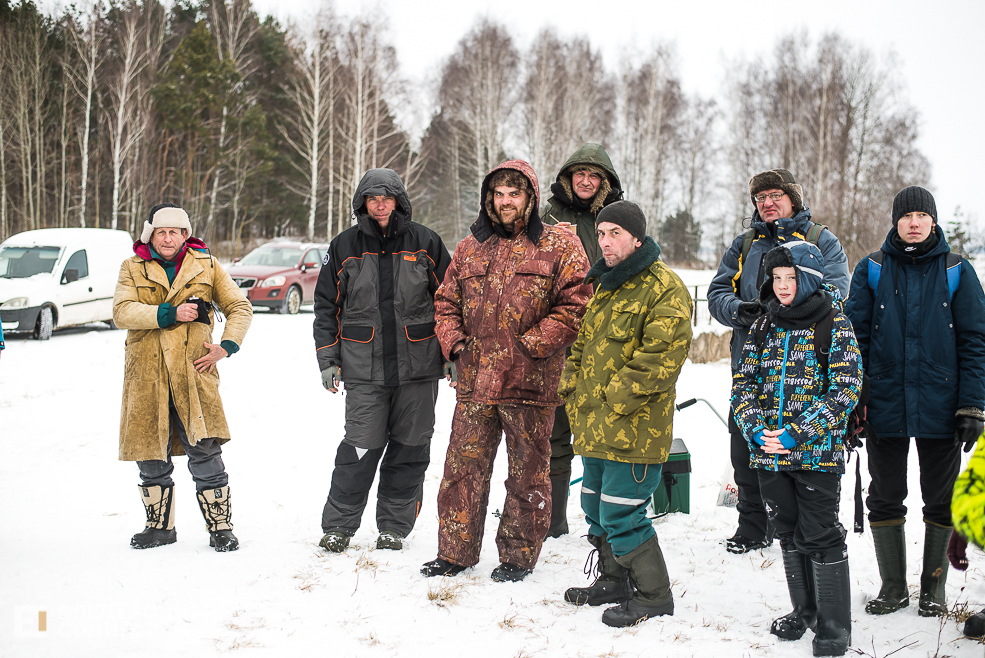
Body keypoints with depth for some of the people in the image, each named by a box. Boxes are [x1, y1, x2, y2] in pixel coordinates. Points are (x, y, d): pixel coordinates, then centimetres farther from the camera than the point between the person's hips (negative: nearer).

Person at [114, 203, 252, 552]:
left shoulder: (206, 266, 9)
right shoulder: (133, 269, 9)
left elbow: (240, 307, 12)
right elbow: (122, 311, -6)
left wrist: (226, 346, -3)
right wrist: (170, 313, -16)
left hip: (193, 372, -1)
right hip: (146, 375, 2)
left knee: (205, 452, -7)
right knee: (151, 457, 7)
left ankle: (220, 528, 5)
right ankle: (160, 526, 24)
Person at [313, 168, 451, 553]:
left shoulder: (425, 243, 5)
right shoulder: (345, 246, 6)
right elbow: (326, 305, 11)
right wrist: (327, 359, 5)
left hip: (419, 366, 1)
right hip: (364, 369, -1)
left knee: (409, 449, 6)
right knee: (360, 448, -5)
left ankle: (394, 526, 20)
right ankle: (338, 525, 10)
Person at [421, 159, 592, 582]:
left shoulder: (559, 246, -1)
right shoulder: (471, 248, 13)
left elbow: (576, 304, -7)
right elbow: (446, 301, 20)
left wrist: (533, 343, -12)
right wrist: (454, 342, 4)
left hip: (530, 381, -4)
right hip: (474, 378, 4)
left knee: (528, 473, 7)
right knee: (463, 467, 7)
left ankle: (519, 556, 20)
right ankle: (455, 552, 20)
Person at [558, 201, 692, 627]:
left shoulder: (663, 289, -13)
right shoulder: (607, 284, 16)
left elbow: (660, 357, -22)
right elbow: (585, 342, 26)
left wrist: (613, 399, -19)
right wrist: (572, 383, 9)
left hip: (634, 429, -9)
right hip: (596, 428, 9)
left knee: (620, 514, -6)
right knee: (597, 510, 18)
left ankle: (655, 596, 9)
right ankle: (614, 581, 35)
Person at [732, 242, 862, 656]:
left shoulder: (835, 326, -5)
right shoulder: (764, 327, 9)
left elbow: (845, 388, -11)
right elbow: (743, 382, 9)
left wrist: (797, 433, -19)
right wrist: (756, 430, -9)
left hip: (817, 454, -5)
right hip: (768, 452, 5)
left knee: (821, 537, -2)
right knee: (788, 533, 15)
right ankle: (804, 610, 31)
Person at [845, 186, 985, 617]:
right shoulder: (872, 270, 3)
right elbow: (855, 338, 3)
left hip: (940, 407, 0)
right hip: (885, 405, 1)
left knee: (942, 501, 8)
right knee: (884, 498, 8)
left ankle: (934, 588, 24)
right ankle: (893, 587, 23)